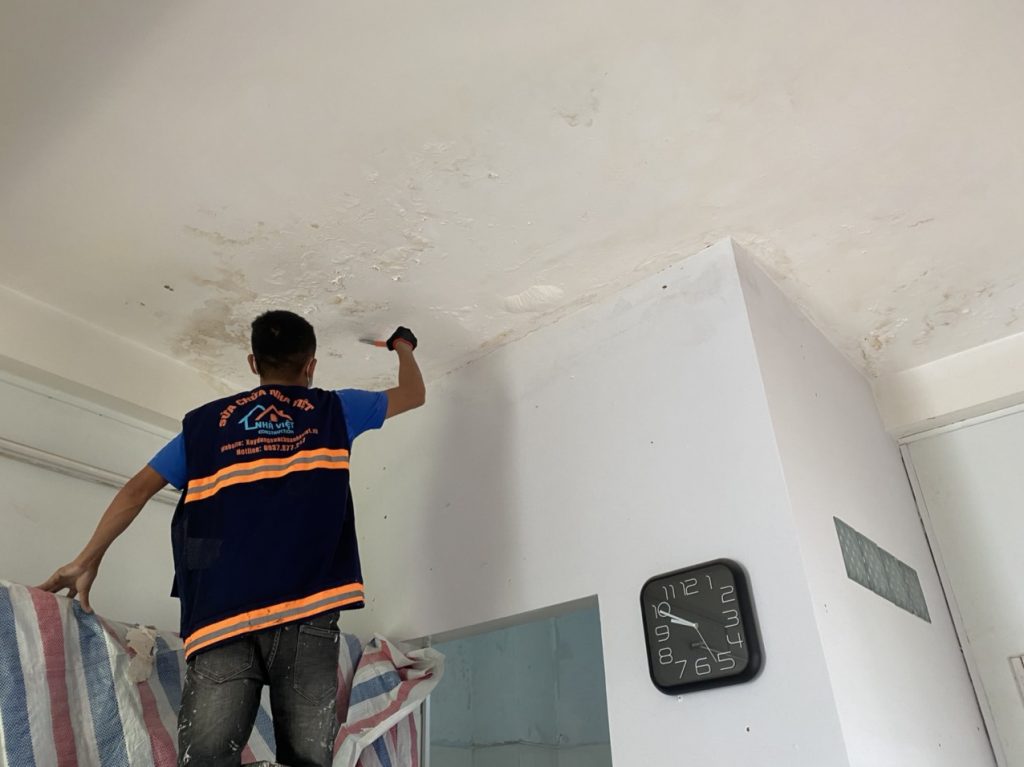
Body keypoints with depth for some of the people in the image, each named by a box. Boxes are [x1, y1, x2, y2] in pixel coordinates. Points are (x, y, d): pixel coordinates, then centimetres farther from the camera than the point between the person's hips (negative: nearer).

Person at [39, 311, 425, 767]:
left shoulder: (205, 422, 18)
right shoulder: (332, 411, 15)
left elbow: (137, 490, 14)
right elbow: (413, 396, 28)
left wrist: (87, 561, 25)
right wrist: (403, 346, 47)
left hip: (221, 617, 2)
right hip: (307, 612, -1)